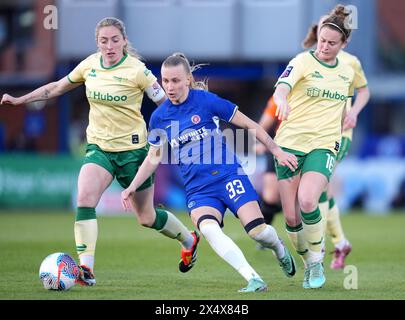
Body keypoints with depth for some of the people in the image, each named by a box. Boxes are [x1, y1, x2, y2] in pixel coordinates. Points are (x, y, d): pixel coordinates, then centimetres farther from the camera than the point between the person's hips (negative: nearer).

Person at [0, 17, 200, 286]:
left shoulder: (137, 71, -15)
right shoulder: (90, 65, -1)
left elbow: (167, 105, -8)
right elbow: (58, 87, 14)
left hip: (132, 148, -4)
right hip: (99, 147, 4)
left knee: (147, 217, 9)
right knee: (85, 198, -23)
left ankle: (189, 239, 39)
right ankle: (86, 269, -25)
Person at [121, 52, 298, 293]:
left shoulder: (207, 101, -5)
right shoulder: (159, 118, 6)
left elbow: (249, 125, 2)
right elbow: (154, 158, 19)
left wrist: (277, 151, 4)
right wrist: (132, 188, 10)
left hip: (228, 176, -2)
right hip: (197, 189, 3)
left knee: (257, 231, -16)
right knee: (208, 228, -29)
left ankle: (279, 248, 23)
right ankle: (254, 280, -30)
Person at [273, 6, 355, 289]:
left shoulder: (347, 72, 9)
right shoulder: (303, 61, -6)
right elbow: (281, 87, -25)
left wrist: (340, 135, 26)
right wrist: (282, 101, -47)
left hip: (324, 146, 1)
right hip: (290, 143, -1)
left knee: (307, 202, -24)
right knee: (291, 215, -4)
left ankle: (318, 261, -6)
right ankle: (309, 264, 19)